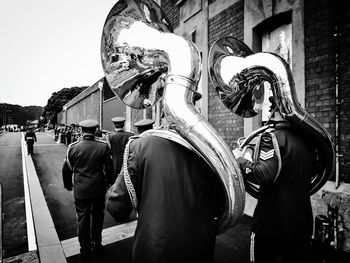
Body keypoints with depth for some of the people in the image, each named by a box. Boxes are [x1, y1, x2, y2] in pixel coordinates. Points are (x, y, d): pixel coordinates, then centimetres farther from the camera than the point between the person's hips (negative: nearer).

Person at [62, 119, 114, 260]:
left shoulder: (73, 147, -10)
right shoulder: (103, 146, -10)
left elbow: (66, 169, -1)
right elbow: (109, 168, -5)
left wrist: (68, 185, 15)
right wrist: (107, 182, 13)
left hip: (80, 190, 0)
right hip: (99, 190, 1)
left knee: (82, 219, 14)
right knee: (98, 216, 20)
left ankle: (85, 249, 27)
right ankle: (97, 243, 36)